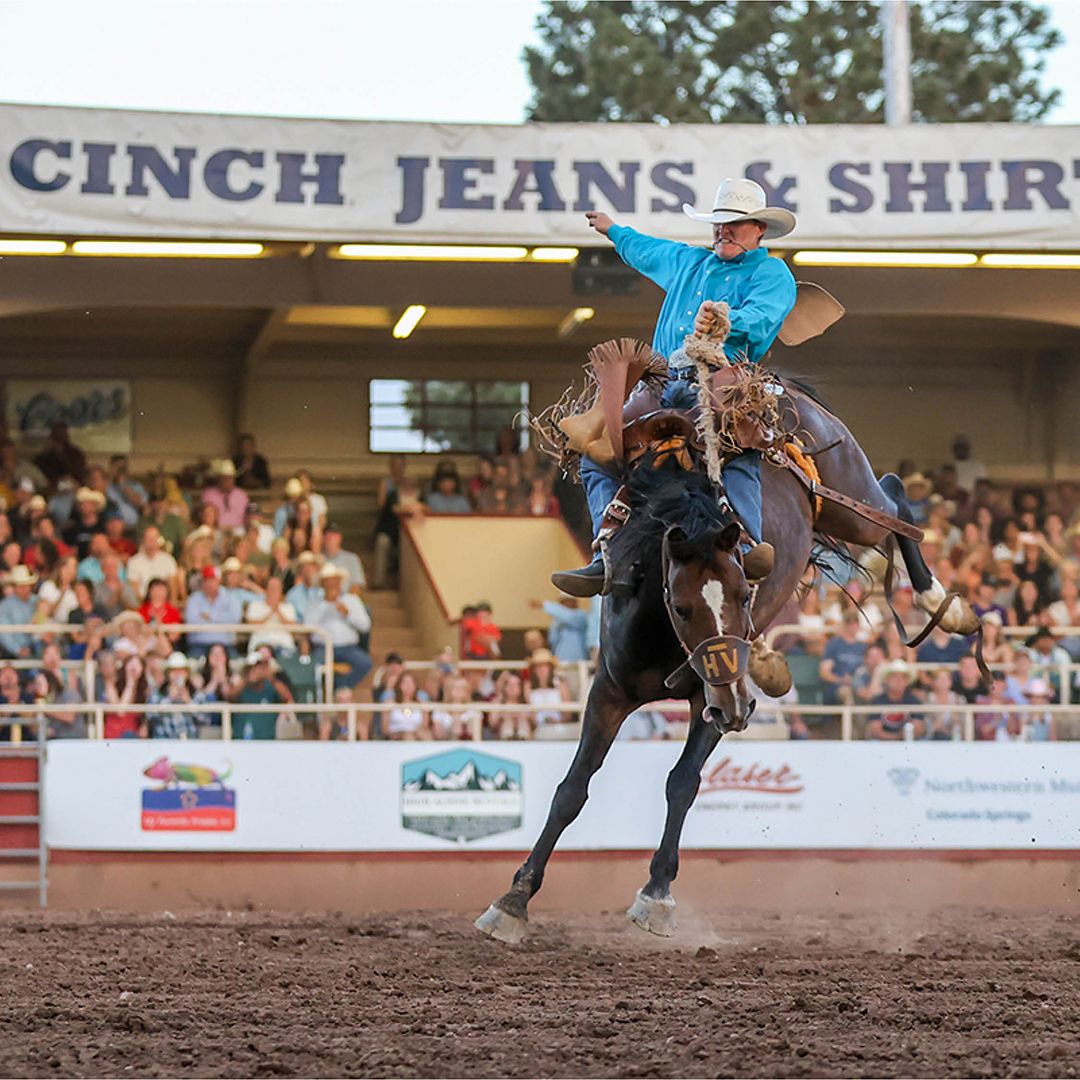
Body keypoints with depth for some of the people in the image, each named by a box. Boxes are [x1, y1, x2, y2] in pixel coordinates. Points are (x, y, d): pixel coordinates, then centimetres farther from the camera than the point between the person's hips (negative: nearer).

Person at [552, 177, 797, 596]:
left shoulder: (772, 273, 8)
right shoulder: (688, 262, 28)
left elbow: (758, 320, -14)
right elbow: (644, 250, 50)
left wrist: (723, 321, -35)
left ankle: (746, 546, -56)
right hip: (664, 387, 6)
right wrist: (613, 230, 67)